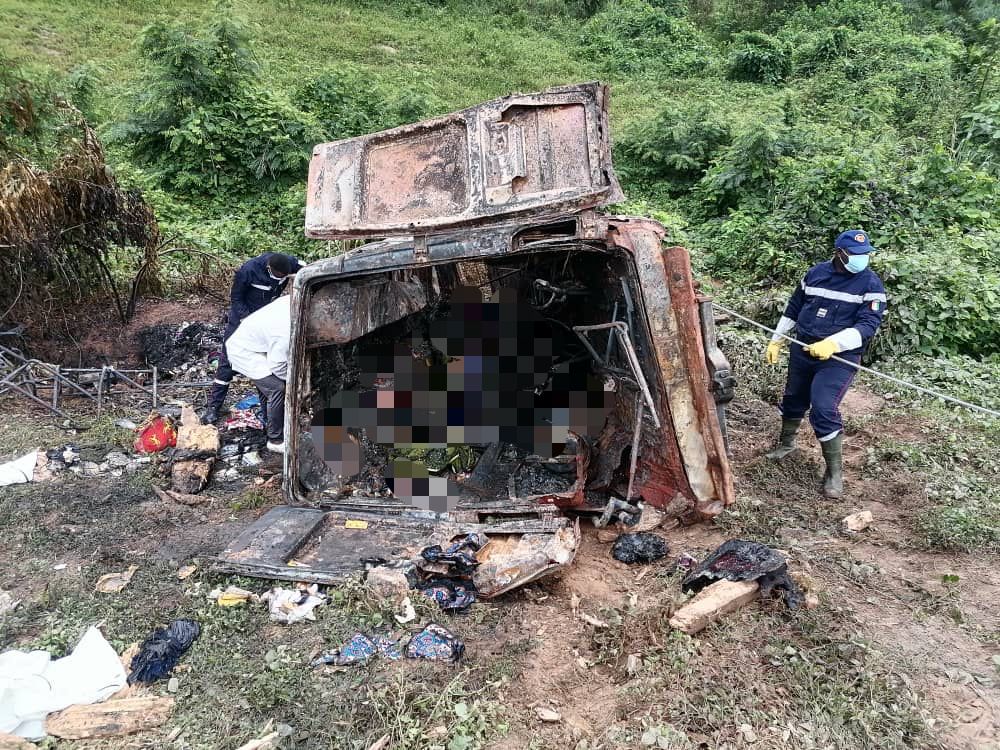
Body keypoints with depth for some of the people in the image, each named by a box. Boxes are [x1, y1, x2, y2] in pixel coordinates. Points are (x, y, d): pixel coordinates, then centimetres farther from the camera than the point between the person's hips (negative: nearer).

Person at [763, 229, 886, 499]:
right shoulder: (816, 272, 3)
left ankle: (835, 471, 1)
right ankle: (786, 443, 46)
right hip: (802, 350, 5)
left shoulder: (870, 283, -9)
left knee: (824, 409, -15)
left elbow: (868, 325, -18)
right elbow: (794, 308, 13)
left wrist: (832, 344, -31)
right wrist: (776, 340, 14)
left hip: (839, 358, -5)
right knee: (793, 400, 19)